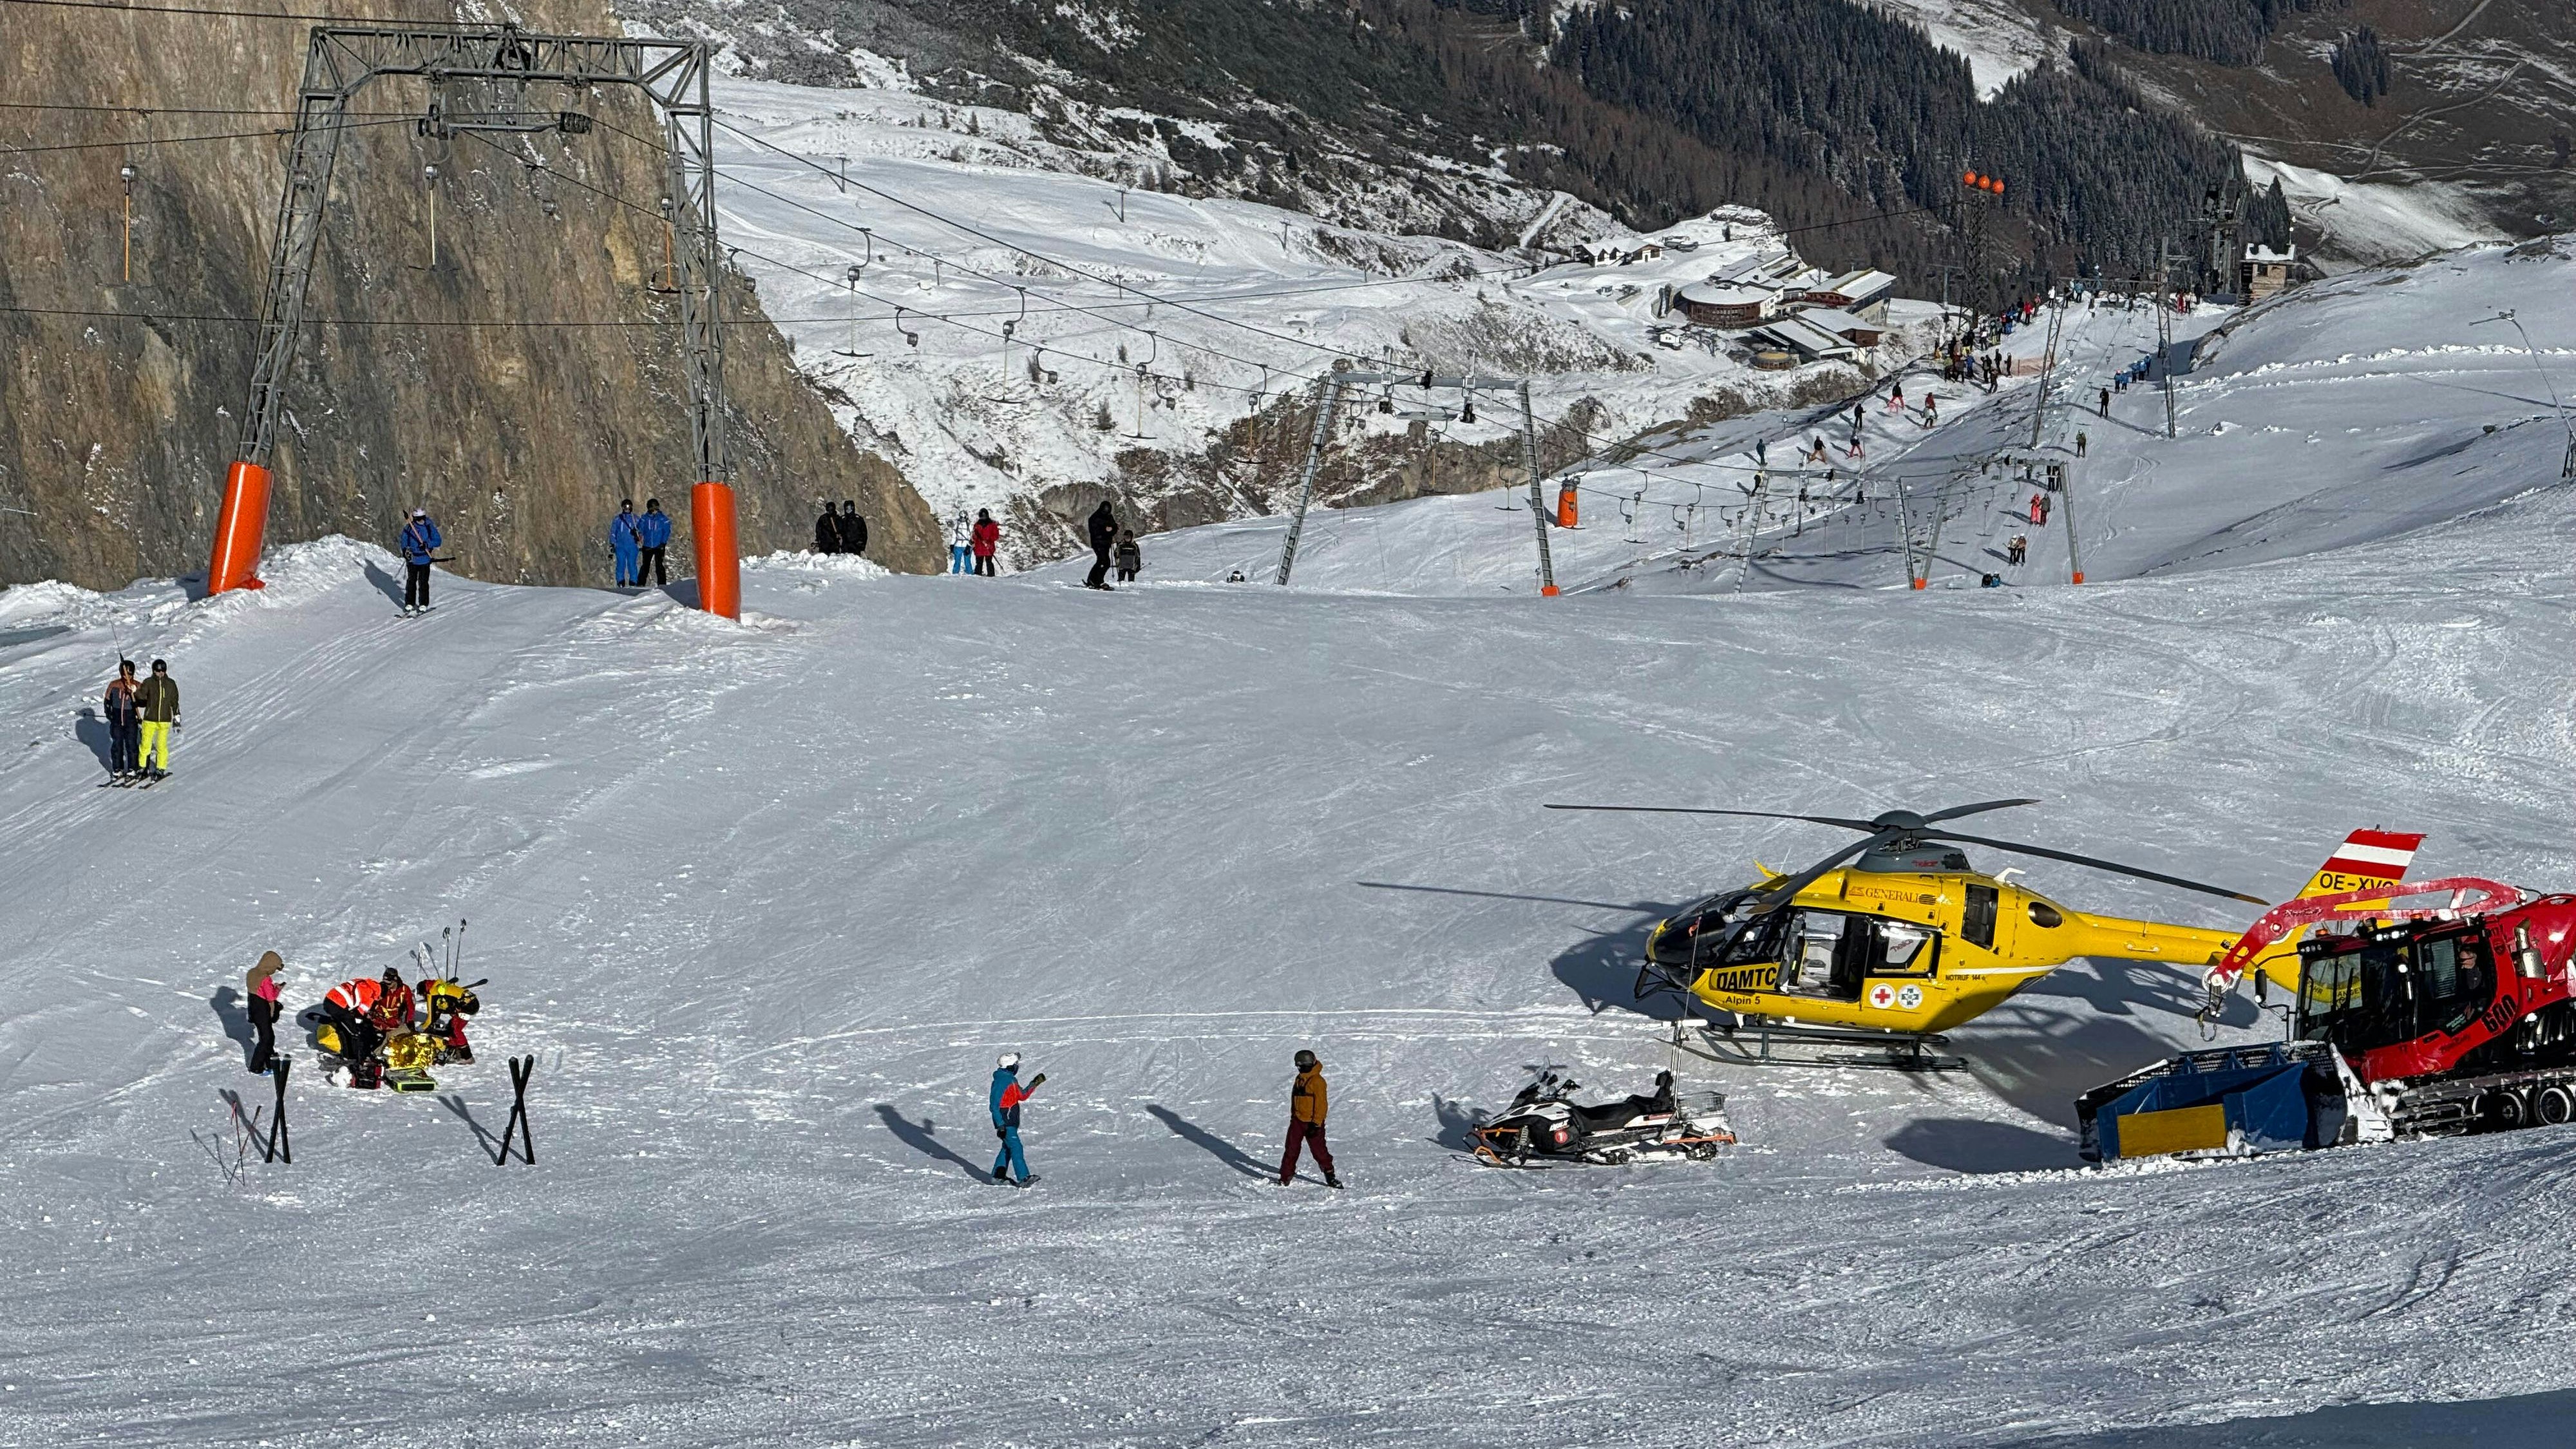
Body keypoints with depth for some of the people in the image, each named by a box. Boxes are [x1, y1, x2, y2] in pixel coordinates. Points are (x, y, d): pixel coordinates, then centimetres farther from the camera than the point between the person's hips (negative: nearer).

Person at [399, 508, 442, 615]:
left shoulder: (430, 528, -4)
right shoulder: (408, 528, 1)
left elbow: (438, 541, -5)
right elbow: (404, 541, 7)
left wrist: (428, 544, -23)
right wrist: (406, 551, -12)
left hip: (425, 559, -2)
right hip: (412, 559, 2)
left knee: (423, 582, -1)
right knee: (411, 581, 5)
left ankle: (423, 605, 6)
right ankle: (409, 604, 13)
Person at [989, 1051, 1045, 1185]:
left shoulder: (1011, 1079, 10)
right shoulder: (1001, 1082, -20)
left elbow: (1022, 1096, 22)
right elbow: (994, 1106, -22)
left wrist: (1035, 1084, 15)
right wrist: (1000, 1125, -25)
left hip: (1012, 1121, 10)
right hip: (1005, 1122, -10)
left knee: (1008, 1147, 16)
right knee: (1015, 1148, -12)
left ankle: (998, 1175, 24)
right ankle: (1023, 1178, -14)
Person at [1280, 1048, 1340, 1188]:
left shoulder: (1317, 1081, -17)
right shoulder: (1300, 1079, 10)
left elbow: (1321, 1104, -18)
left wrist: (1316, 1124, -19)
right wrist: (1293, 1116, 23)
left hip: (1312, 1122, -7)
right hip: (1298, 1120, 7)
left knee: (1319, 1149, 0)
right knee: (1291, 1149, 5)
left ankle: (1330, 1175, 12)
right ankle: (1286, 1176, 10)